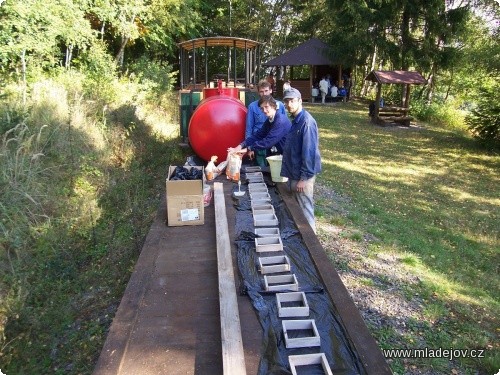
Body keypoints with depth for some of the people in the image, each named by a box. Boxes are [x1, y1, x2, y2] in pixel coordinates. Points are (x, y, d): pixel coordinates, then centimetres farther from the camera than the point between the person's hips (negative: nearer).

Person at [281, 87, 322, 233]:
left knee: (305, 209, 1)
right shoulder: (296, 120, 10)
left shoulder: (306, 122, -19)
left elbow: (309, 152, -23)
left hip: (303, 175, -9)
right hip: (294, 172, 9)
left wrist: (304, 178, -22)